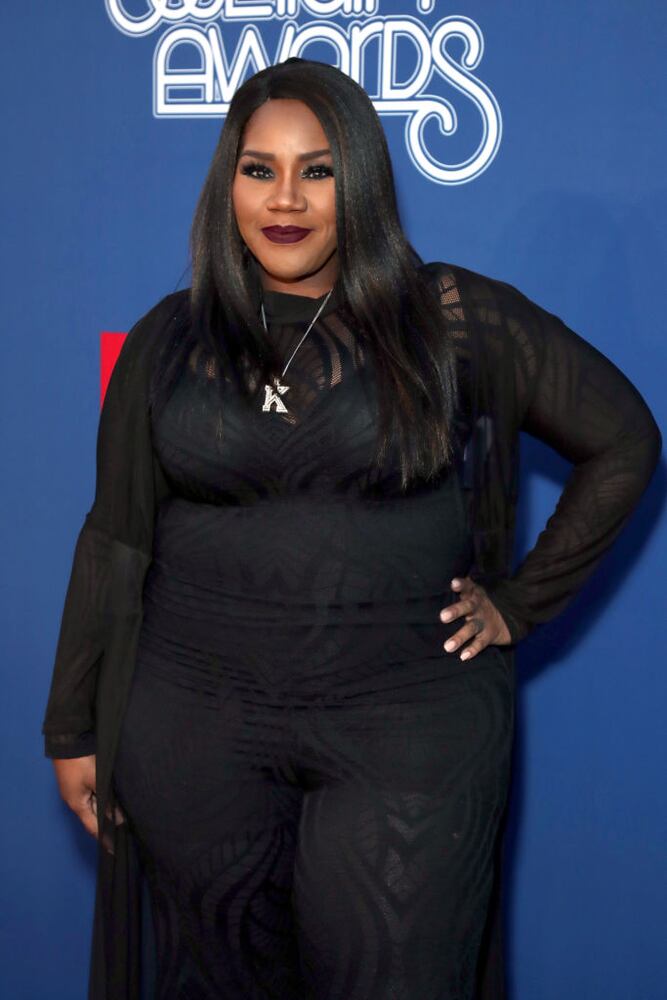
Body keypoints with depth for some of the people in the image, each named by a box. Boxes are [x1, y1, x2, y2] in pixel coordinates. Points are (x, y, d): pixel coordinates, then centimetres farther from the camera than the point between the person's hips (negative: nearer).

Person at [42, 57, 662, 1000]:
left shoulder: (458, 319, -2)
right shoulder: (171, 338, 5)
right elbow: (115, 539, 8)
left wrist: (522, 604, 3)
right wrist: (76, 726, 9)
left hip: (409, 721, -1)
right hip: (196, 726, 2)